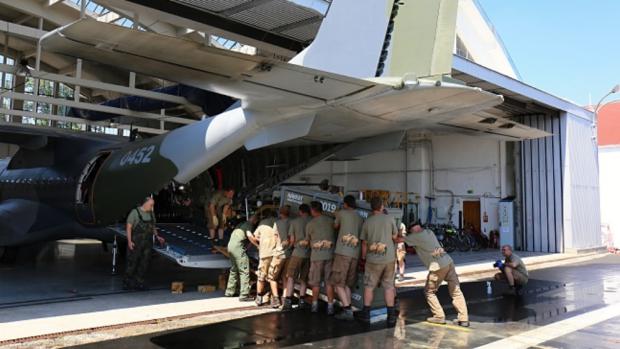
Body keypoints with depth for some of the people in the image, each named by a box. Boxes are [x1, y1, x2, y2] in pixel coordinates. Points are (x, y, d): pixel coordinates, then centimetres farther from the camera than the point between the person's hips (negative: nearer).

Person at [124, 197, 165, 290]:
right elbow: (128, 227, -8)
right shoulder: (135, 212, -7)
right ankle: (127, 283, 11)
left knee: (144, 264, 7)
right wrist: (129, 241, -15)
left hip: (147, 243, 6)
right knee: (132, 263, 0)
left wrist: (157, 236, 8)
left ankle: (138, 283, 17)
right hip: (136, 243, -6)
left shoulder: (151, 214, 12)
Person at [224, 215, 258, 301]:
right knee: (244, 271, -7)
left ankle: (229, 291, 28)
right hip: (238, 247, -9)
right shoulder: (249, 224, -3)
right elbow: (249, 235, -19)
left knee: (234, 270, 21)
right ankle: (244, 295, -10)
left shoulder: (241, 224, 23)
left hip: (230, 246, 9)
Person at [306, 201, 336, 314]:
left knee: (315, 282, 10)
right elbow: (335, 234, 8)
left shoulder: (310, 224, -2)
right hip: (330, 254, 2)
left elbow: (307, 240, 10)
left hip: (316, 255, -2)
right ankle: (330, 306, 4)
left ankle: (315, 305, 16)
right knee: (329, 281, 6)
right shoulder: (331, 221, 3)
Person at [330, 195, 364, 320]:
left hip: (342, 252, -6)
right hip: (355, 254, 6)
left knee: (338, 283, -1)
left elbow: (335, 227, 20)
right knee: (347, 284, 15)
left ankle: (347, 310, -9)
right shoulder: (360, 218, 16)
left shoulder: (342, 213, 3)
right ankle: (348, 310, 10)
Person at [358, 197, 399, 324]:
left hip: (373, 259, -1)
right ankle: (391, 314, 11)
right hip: (389, 258, 1)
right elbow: (395, 237, 3)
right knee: (388, 286, 11)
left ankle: (366, 312, 17)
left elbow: (364, 243, 1)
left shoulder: (367, 222, -5)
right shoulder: (389, 219, -7)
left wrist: (363, 258, 13)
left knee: (369, 286, 13)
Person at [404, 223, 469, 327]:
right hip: (449, 262, 7)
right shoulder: (429, 232, 17)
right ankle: (463, 318, 6)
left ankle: (439, 317, 10)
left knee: (429, 292, 12)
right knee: (456, 291, 8)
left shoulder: (416, 236, -7)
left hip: (438, 267, -7)